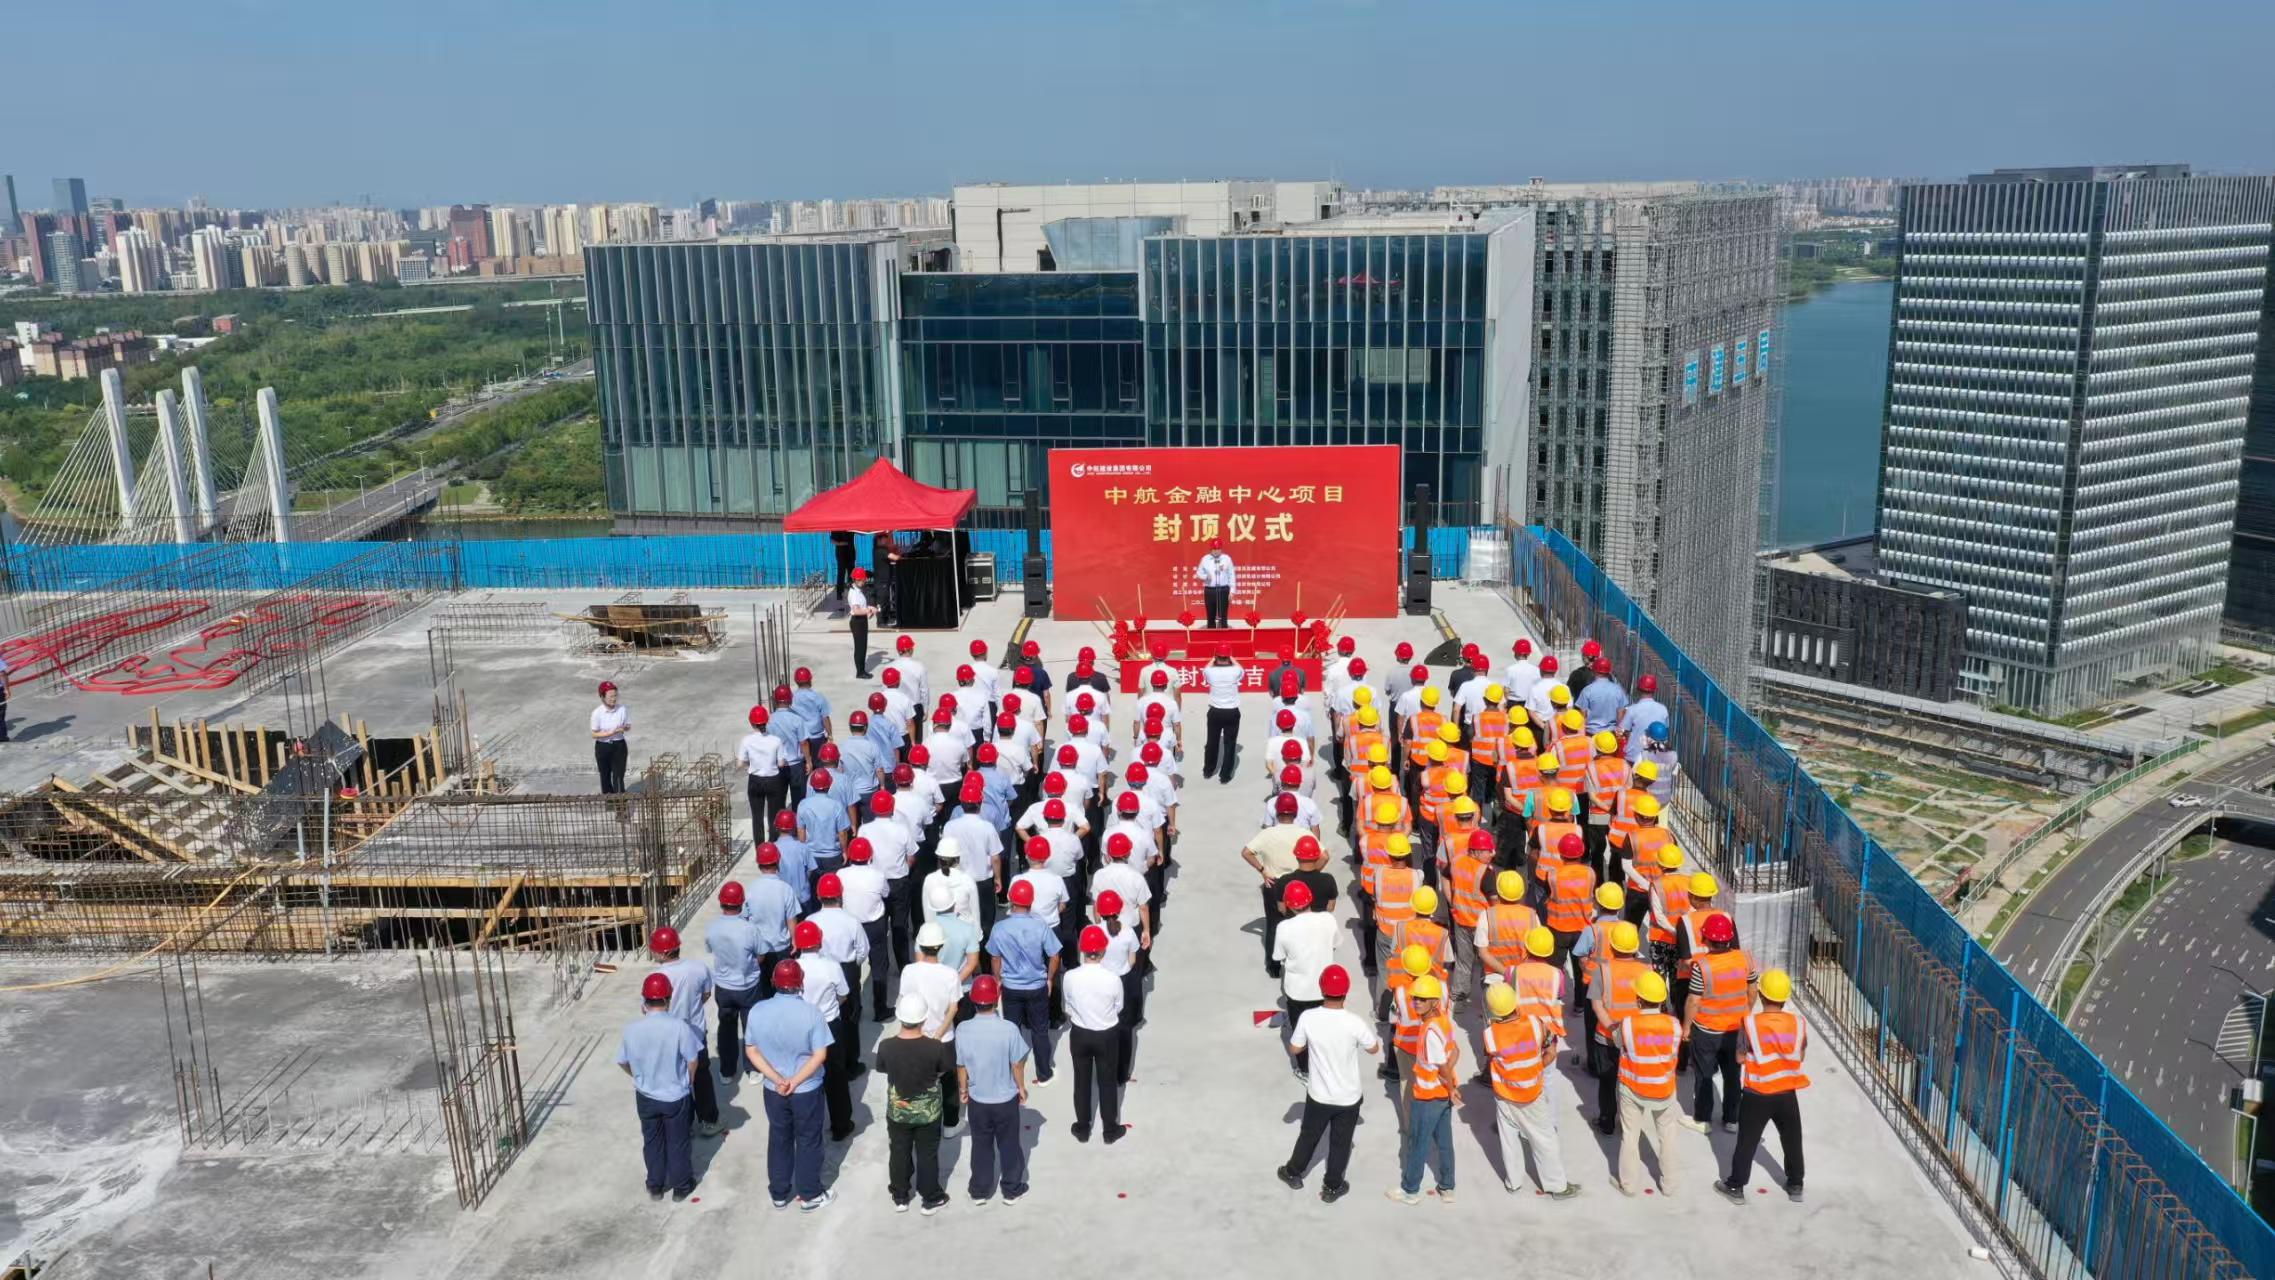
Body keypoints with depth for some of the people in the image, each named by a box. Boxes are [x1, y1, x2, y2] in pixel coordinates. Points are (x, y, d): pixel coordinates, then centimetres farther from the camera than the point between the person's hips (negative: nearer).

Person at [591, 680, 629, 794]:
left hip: (619, 746, 0)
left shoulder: (622, 709, -11)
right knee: (605, 775, 15)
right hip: (602, 747, 0)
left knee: (618, 775, -3)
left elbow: (628, 726, 1)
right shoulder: (597, 713, -16)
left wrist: (624, 727, -23)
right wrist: (611, 733, -24)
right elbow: (594, 734, -11)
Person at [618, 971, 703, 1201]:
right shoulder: (679, 1027, -26)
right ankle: (681, 1186, 32)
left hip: (645, 1096, 2)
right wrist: (688, 1082, 6)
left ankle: (655, 1186, 37)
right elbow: (693, 1061, -15)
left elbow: (623, 1062, -2)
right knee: (678, 1141, 17)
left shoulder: (631, 1028, -17)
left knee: (652, 1141, 22)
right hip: (676, 1096, -2)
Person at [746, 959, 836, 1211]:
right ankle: (810, 1195, 28)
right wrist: (795, 1082, -13)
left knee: (778, 1140, 21)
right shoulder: (811, 1013, -21)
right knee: (808, 1141, 15)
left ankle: (779, 1194, 34)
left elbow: (751, 1051, -6)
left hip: (773, 1090, 3)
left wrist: (777, 1079, -9)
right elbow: (820, 1055, -19)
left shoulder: (758, 1011, -11)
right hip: (807, 1090, -3)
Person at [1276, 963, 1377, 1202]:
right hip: (1348, 1097, -1)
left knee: (1308, 1135, 25)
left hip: (1318, 1095, 1)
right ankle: (1332, 1187, 36)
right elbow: (1374, 1049, -6)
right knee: (1340, 1143, 20)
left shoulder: (1308, 1018, -21)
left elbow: (1294, 1049, -6)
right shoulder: (1355, 1023, -25)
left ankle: (1294, 1173, 45)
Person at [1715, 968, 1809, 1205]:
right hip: (1787, 1095, 2)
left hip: (1756, 1096, -2)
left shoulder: (1749, 1023, -17)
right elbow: (1801, 1057, 3)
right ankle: (1795, 1186, 37)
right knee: (1792, 1141, 22)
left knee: (1746, 1142, 12)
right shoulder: (1798, 1022, -10)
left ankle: (1736, 1187, 23)